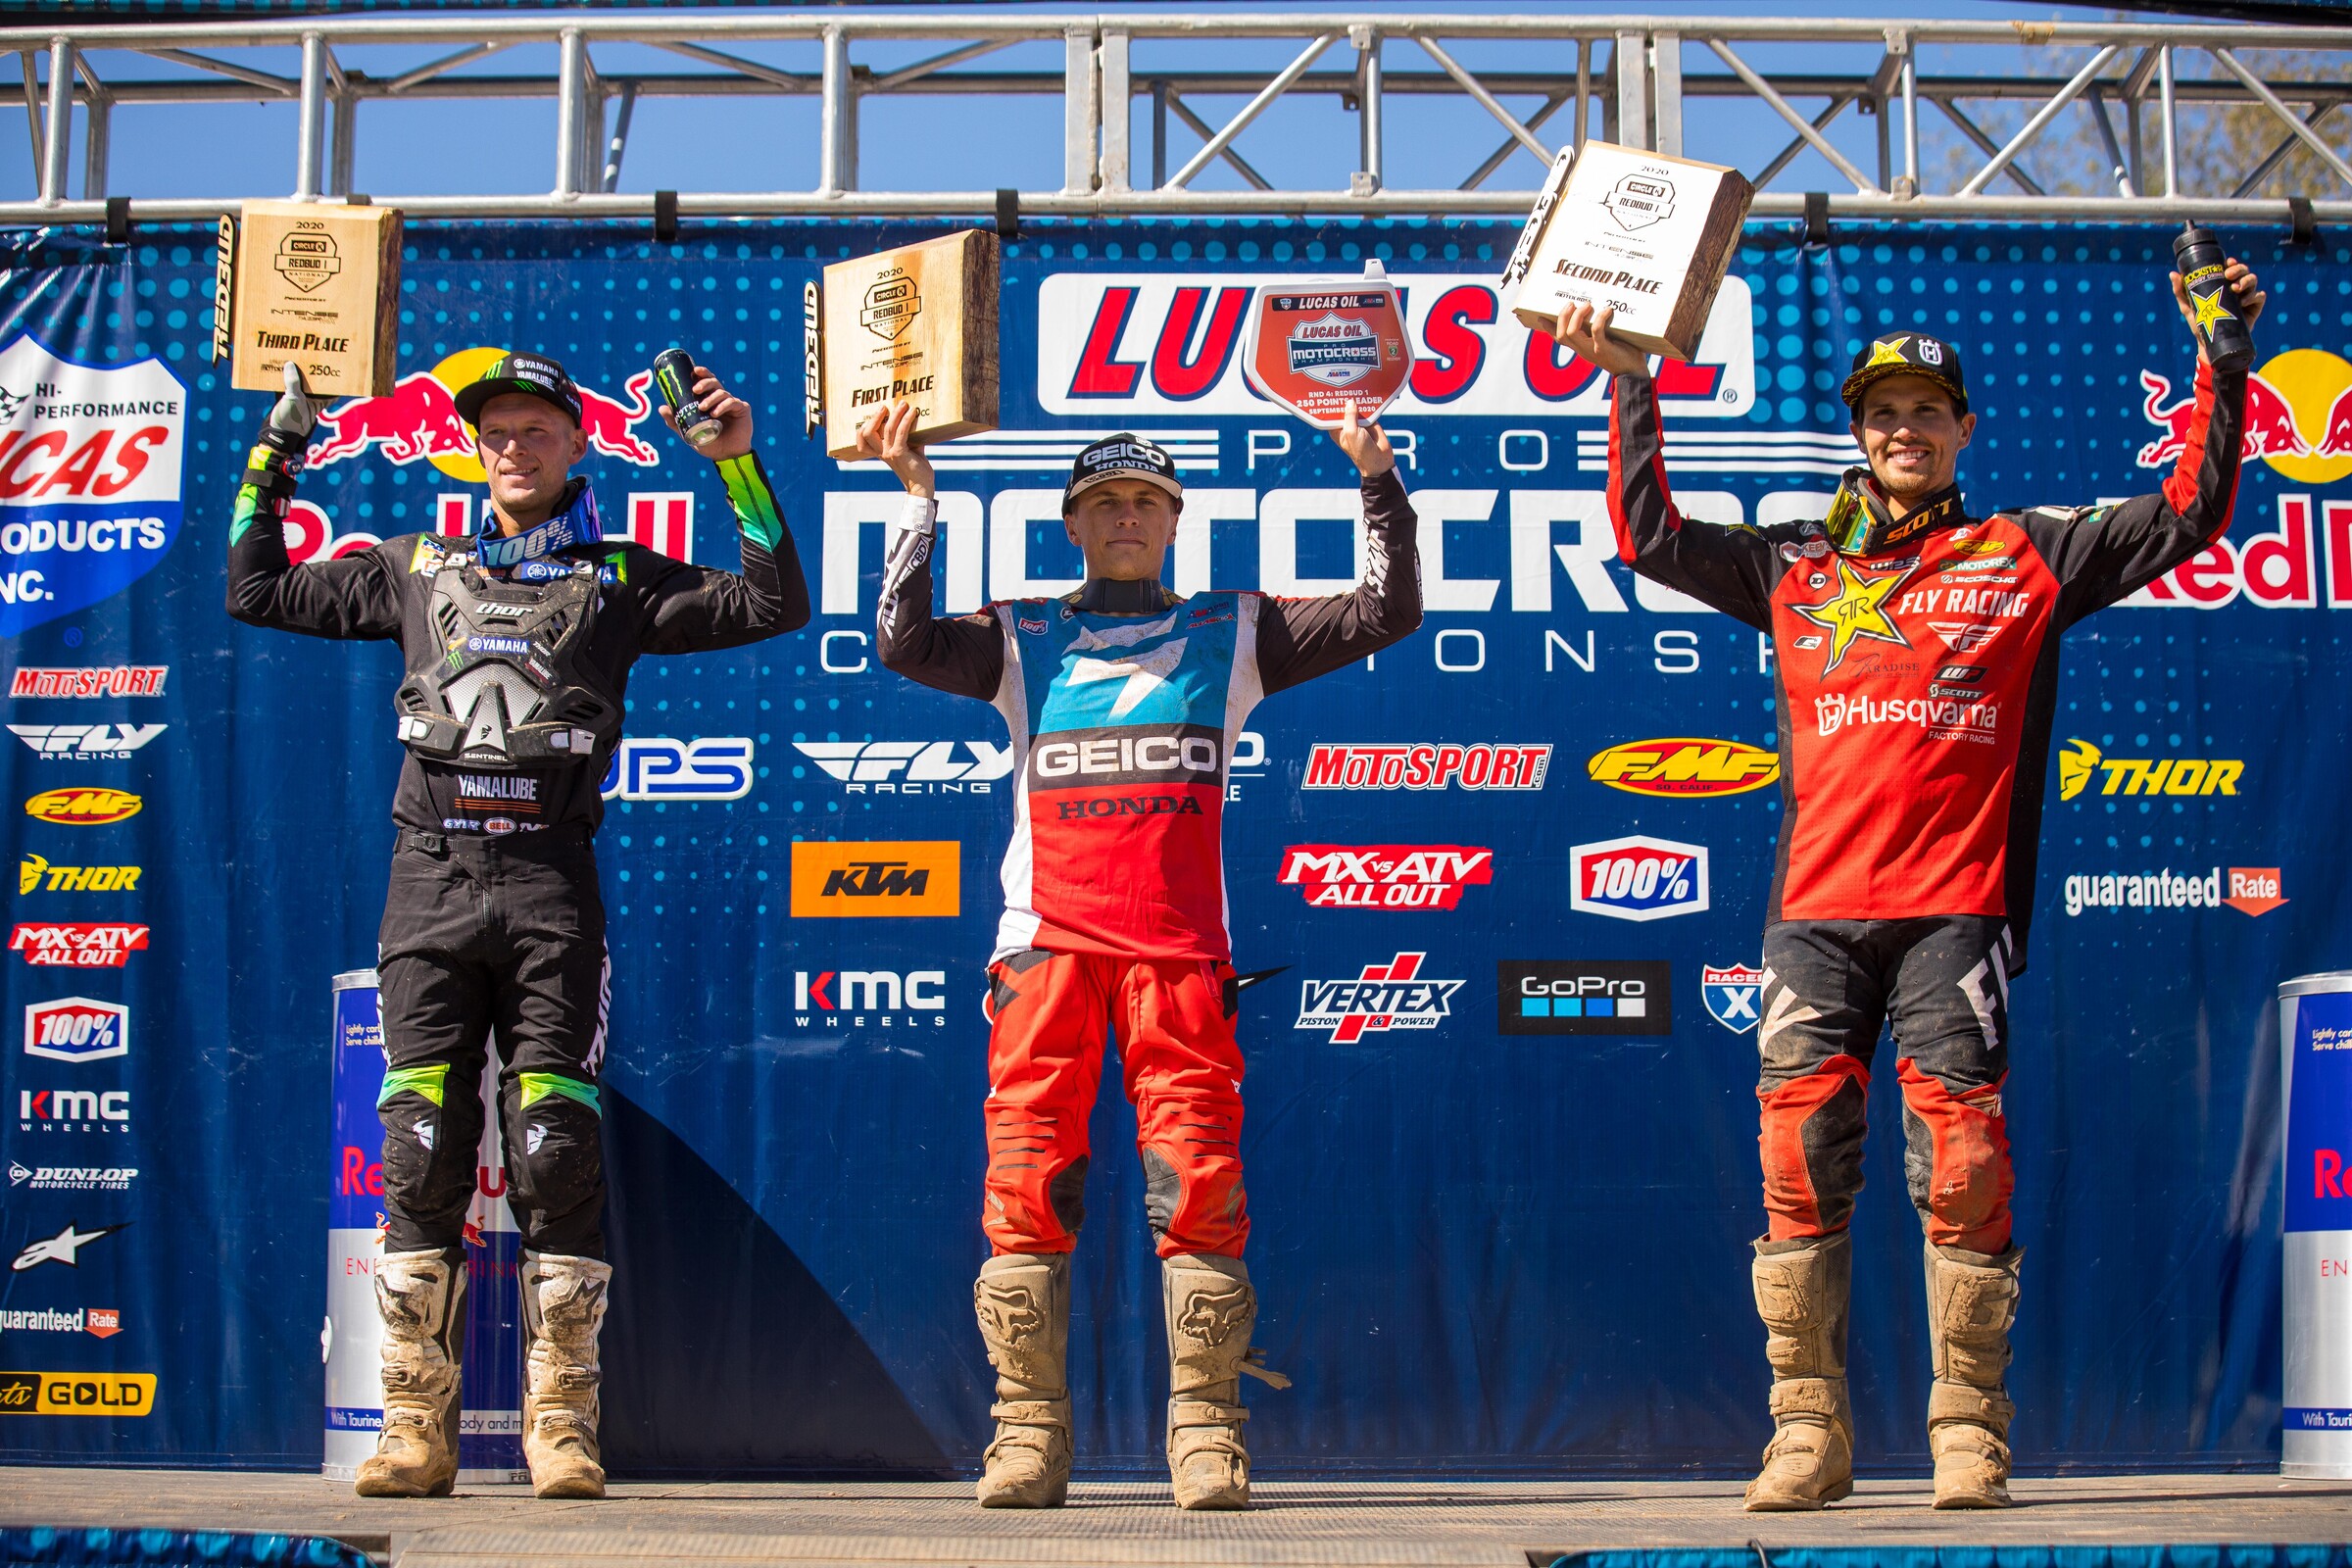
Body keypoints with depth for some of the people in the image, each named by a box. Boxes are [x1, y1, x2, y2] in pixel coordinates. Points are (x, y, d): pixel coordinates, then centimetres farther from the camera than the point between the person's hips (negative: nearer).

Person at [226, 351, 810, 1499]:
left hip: (550, 885, -2)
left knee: (555, 1152, -7)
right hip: (430, 876, 2)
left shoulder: (620, 578, 14)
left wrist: (739, 468, 3)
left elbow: (773, 606, 8)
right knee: (419, 1153, -2)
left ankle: (561, 1426, -2)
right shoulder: (417, 568, 20)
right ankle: (416, 1426, 2)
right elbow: (257, 593, 25)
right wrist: (270, 461, 21)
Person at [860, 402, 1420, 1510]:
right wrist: (917, 498, -1)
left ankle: (1206, 1434, -1)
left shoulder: (1232, 633, 19)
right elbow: (905, 643, 0)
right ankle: (1028, 1431, 2)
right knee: (1027, 1180, -5)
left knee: (1199, 1185, -7)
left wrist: (1378, 481, 5)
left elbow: (1388, 611, 13)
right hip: (1048, 937, 0)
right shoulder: (1021, 639, 17)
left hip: (1180, 947, 0)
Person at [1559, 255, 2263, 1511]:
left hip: (1955, 907, -2)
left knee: (1962, 1166, -7)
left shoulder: (2026, 555, 15)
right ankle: (1807, 1430, 3)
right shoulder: (1796, 567, 19)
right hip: (1817, 909, 2)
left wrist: (2222, 364, 6)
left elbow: (2186, 518, 14)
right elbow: (1649, 538, 20)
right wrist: (1631, 388, 17)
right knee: (1801, 1163, -4)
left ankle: (1968, 1432, 1)